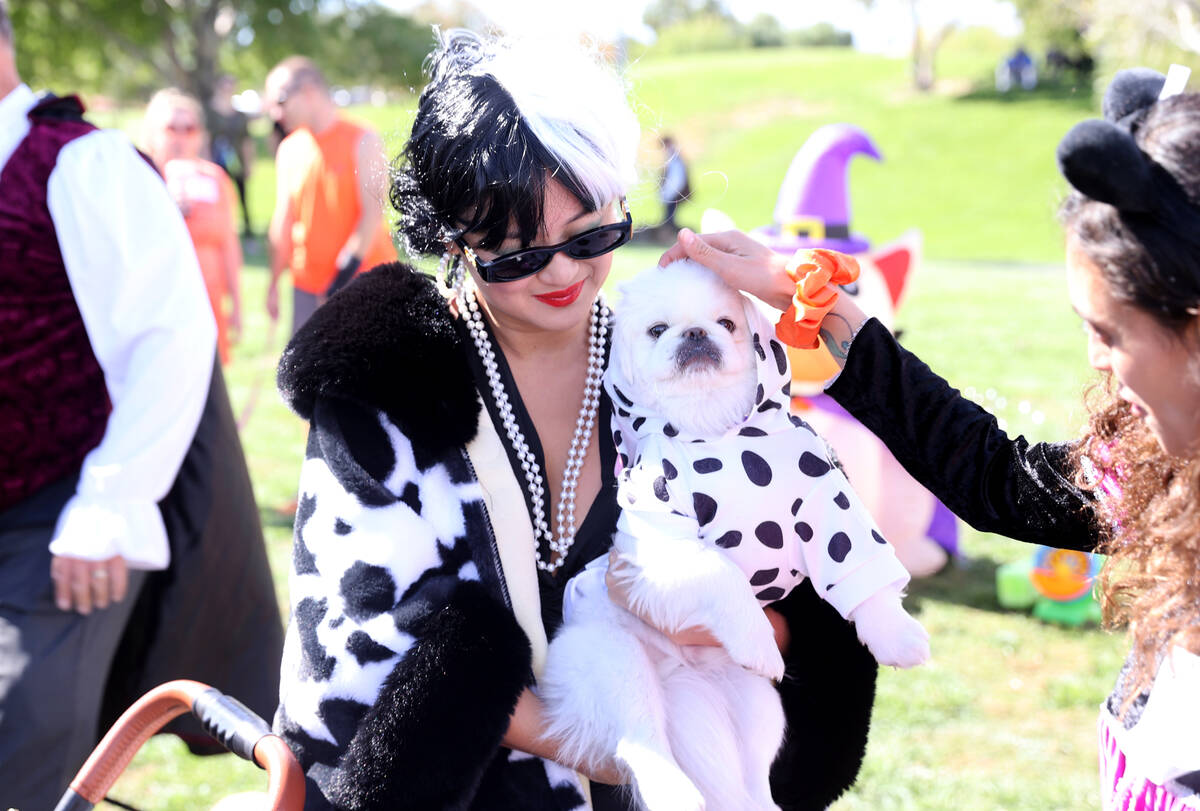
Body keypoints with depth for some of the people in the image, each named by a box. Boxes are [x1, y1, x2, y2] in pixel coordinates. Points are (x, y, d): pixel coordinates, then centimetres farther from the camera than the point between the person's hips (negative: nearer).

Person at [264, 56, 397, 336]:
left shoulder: (362, 141, -6)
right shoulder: (289, 150, 11)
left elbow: (373, 212, -11)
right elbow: (283, 219, 15)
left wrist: (346, 272, -15)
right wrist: (275, 282, 11)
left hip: (363, 282, -5)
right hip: (308, 287, 5)